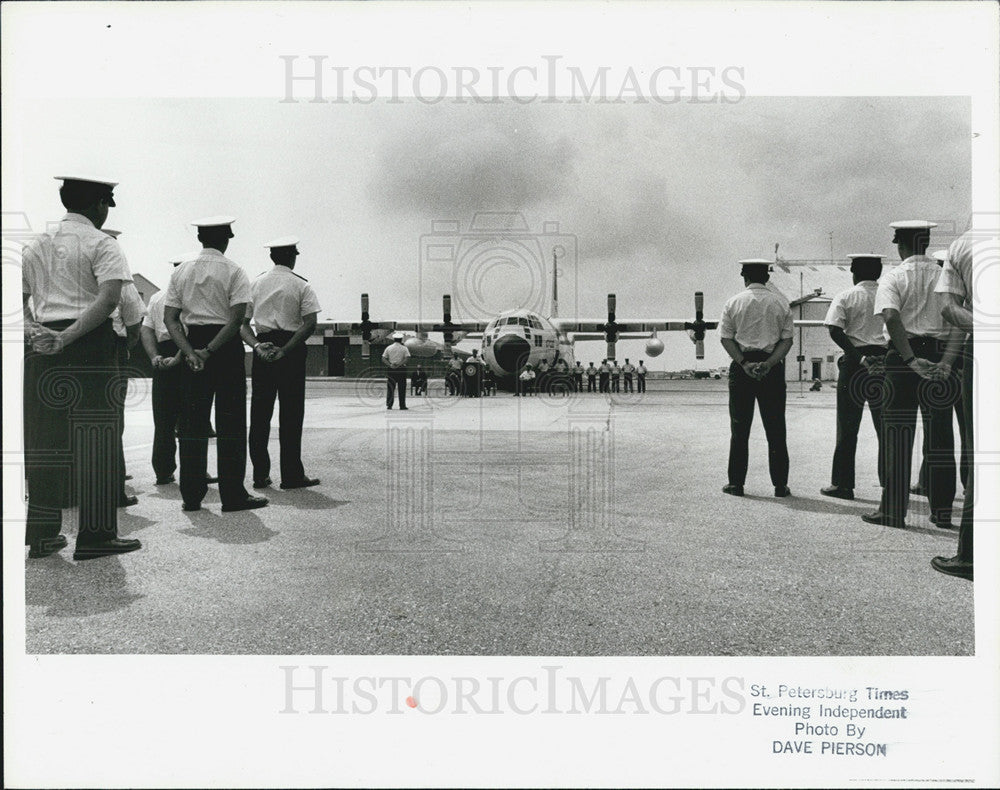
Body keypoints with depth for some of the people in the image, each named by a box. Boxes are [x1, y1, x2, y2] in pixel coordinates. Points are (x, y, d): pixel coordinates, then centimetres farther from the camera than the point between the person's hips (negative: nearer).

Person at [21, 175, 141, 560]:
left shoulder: (36, 245, 17)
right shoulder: (101, 243, -3)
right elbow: (109, 298, -19)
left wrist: (33, 330, -4)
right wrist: (68, 337, -20)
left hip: (43, 350, 6)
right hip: (90, 344, -6)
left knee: (45, 438, 12)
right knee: (92, 438, -1)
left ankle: (42, 533, 18)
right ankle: (95, 535, 3)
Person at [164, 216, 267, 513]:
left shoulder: (180, 272, 8)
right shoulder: (233, 272, -5)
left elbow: (170, 318, 1)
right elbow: (237, 319, -16)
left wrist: (190, 352, -8)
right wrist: (209, 351, -15)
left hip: (193, 344, 4)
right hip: (227, 347, -4)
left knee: (192, 421, 8)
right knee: (230, 422, 1)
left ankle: (191, 495, 11)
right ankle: (233, 495, 3)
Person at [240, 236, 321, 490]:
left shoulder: (256, 284, 10)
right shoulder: (301, 285, -1)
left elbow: (242, 322, 2)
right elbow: (310, 324, -13)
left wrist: (257, 345, -8)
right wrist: (285, 350, -15)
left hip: (263, 349, 4)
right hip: (291, 350, -4)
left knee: (259, 412, 9)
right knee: (291, 412, 1)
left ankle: (260, 474, 12)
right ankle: (291, 475, 3)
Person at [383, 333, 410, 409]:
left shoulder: (388, 348, 7)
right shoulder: (404, 348, 0)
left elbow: (383, 359, -1)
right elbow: (407, 359, -13)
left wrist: (390, 365, -11)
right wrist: (399, 364, -17)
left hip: (391, 369, 2)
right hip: (401, 369, -2)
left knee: (390, 388, 8)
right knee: (401, 388, 3)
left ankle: (389, 405, 4)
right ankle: (402, 406, 4)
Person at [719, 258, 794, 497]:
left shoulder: (734, 302, 2)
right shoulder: (781, 303, 6)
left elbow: (726, 338, -5)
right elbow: (787, 340, -1)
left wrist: (744, 363, -10)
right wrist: (768, 364, -9)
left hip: (741, 368, -1)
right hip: (772, 368, 1)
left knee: (739, 427, 5)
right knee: (775, 428, 6)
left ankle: (736, 483, 7)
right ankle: (780, 485, 8)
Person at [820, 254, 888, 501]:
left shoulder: (846, 297, -1)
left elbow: (835, 330, -14)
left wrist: (858, 356, -14)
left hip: (855, 362, -3)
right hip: (885, 361, 3)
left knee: (848, 427, 3)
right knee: (886, 426, 10)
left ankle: (842, 484, 6)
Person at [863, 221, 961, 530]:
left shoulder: (893, 278, -2)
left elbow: (891, 318, -20)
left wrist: (911, 360, -21)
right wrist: (946, 362, -13)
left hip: (903, 357, -3)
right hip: (940, 354, 3)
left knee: (898, 434, 1)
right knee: (940, 435, 9)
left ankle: (893, 511, 2)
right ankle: (942, 511, 14)